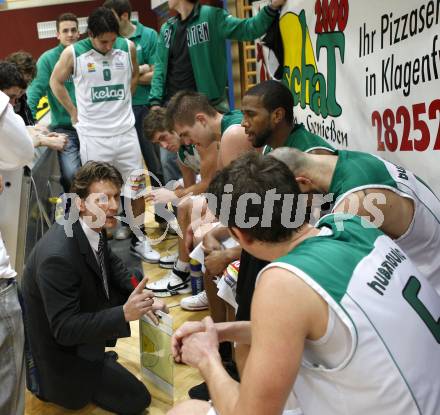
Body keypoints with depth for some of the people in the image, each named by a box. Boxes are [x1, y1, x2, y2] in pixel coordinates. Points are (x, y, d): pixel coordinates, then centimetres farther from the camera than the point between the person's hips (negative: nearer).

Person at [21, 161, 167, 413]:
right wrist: (124, 313, -41)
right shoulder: (57, 255, -36)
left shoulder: (92, 227, -10)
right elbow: (64, 329, -33)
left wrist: (139, 295, -9)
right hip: (60, 346, -8)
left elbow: (113, 265, 8)